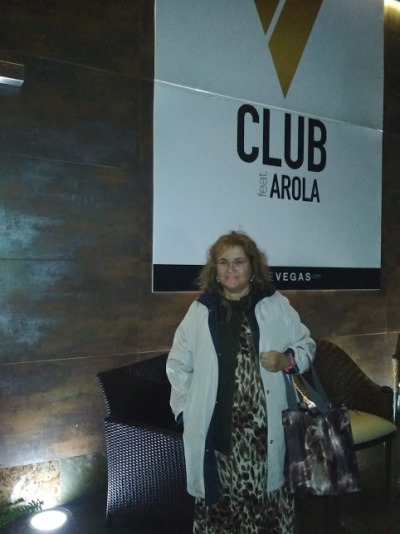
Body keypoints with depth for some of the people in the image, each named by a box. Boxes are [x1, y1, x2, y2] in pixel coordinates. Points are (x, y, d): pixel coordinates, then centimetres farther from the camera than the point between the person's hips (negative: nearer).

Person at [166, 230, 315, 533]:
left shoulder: (276, 306, 3)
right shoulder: (200, 311, 3)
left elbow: (306, 345, 12)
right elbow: (178, 365, 9)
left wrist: (287, 361, -9)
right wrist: (186, 409, 1)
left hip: (265, 425, 0)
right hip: (216, 426, 0)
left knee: (269, 499, 5)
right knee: (220, 502, 7)